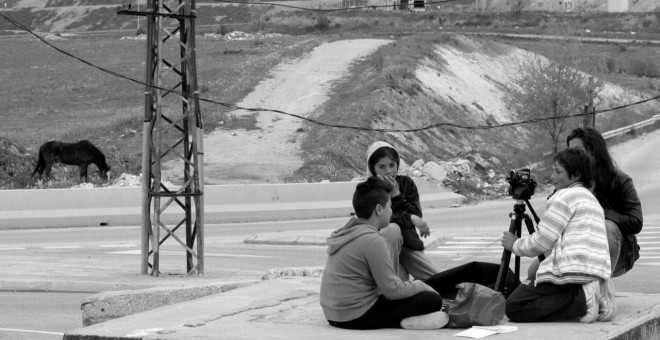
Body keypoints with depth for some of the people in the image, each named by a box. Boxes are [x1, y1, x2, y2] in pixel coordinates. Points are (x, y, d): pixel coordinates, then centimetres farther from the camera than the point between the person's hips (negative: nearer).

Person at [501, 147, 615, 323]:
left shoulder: (564, 196, -1)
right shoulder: (592, 200, 27)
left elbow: (541, 242, -4)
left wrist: (515, 245, 14)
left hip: (572, 272, -9)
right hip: (598, 273, 9)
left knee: (513, 307, -7)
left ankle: (581, 299, -19)